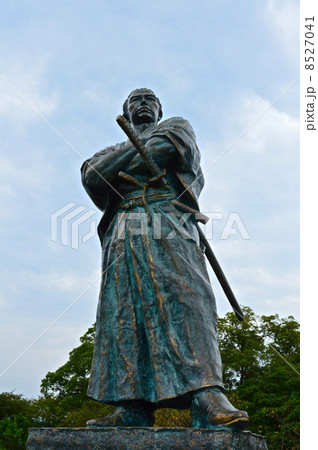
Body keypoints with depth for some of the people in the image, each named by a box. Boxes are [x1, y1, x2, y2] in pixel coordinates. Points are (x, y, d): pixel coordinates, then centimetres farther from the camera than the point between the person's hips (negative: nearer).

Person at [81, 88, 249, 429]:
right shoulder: (111, 149, 34)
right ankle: (132, 409, -14)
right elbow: (92, 177, 10)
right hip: (123, 231, 4)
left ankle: (207, 400, -31)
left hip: (168, 222, -3)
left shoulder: (176, 126, 27)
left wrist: (118, 174, 8)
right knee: (125, 311, -10)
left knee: (184, 299, -20)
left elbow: (168, 148, 1)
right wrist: (137, 145, 4)